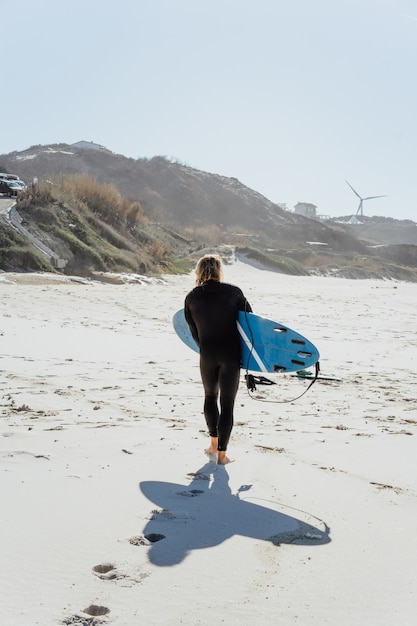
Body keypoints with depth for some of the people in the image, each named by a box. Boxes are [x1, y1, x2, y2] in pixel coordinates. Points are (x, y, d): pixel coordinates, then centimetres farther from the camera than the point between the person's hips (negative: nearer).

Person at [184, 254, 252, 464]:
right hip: (231, 354, -2)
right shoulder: (234, 292, -4)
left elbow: (194, 331, 6)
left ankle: (214, 443, 26)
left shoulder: (191, 298, 0)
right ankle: (222, 453, 7)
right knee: (227, 402, 5)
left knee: (210, 396, 23)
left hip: (207, 354, 2)